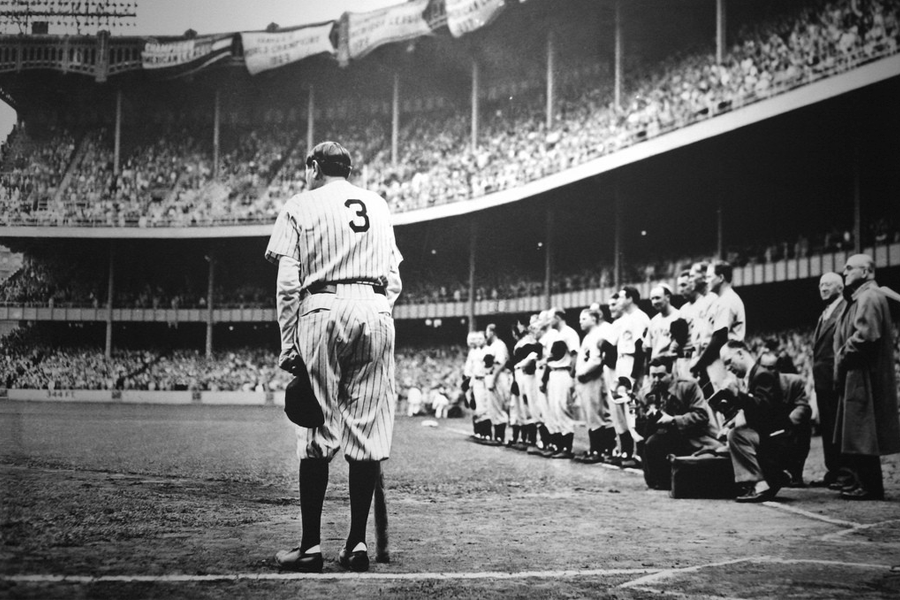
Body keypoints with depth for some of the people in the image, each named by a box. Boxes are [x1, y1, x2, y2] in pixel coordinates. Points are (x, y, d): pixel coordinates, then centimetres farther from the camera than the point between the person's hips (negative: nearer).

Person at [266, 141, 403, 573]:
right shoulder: (378, 206, 21)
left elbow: (288, 284, 0)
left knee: (317, 431, -1)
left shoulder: (300, 206, 10)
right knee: (368, 431, 2)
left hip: (323, 310, -3)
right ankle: (357, 544, 3)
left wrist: (288, 345, 1)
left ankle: (311, 546, -2)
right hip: (376, 310, 3)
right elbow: (394, 279, 17)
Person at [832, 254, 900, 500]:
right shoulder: (858, 297, 18)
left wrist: (842, 357, -14)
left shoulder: (870, 297, -14)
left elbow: (865, 335, -24)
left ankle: (870, 487, -2)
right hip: (855, 376, 10)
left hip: (864, 376, -10)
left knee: (861, 434, -6)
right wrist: (841, 358, 7)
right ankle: (863, 481, 19)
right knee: (857, 434, 13)